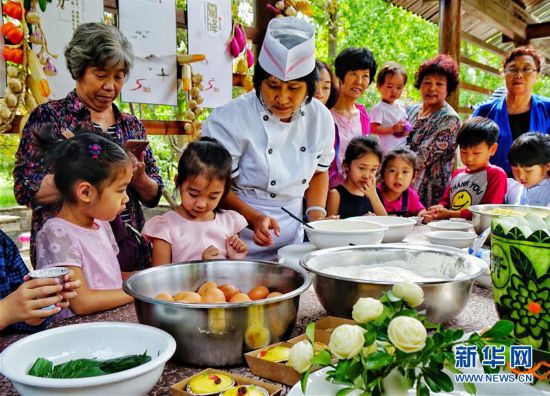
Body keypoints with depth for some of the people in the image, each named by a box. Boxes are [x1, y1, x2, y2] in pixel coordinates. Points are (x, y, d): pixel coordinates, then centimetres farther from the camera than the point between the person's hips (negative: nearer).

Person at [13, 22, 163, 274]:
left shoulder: (132, 125, 8)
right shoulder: (48, 116, -3)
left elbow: (153, 196, 10)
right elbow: (26, 189, -10)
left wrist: (138, 177, -12)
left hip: (129, 251, 4)